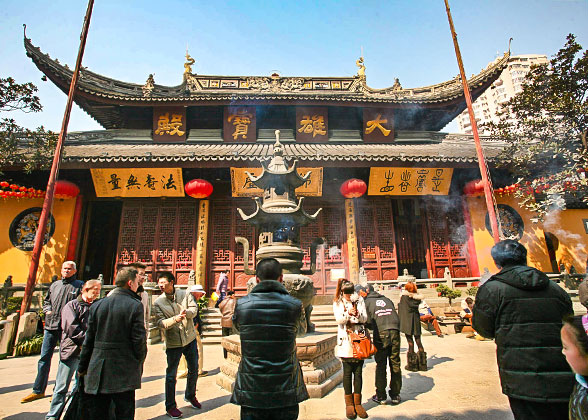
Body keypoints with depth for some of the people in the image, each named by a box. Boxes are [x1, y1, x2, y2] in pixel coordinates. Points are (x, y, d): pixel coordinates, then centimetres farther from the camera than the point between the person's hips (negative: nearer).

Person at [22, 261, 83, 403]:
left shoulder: (79, 286, -2)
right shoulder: (55, 285, 14)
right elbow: (46, 301, 25)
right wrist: (47, 310, 6)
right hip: (51, 327, 5)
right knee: (44, 357, 10)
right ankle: (38, 390, 23)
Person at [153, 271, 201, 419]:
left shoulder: (185, 294, -3)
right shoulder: (158, 303, -7)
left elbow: (194, 308, -9)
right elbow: (160, 323, -15)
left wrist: (187, 312, -30)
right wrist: (176, 319, -32)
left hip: (190, 339, 3)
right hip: (173, 342, -2)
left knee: (194, 370, 16)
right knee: (171, 375, 6)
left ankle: (190, 396, 41)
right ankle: (170, 406, 26)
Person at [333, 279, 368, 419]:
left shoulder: (359, 300, 9)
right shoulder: (337, 303, 4)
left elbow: (365, 318, -1)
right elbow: (339, 319, -9)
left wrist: (358, 314, -22)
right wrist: (348, 314, -28)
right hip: (345, 341, -1)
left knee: (358, 372, 6)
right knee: (347, 373, 3)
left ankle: (357, 402, 19)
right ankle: (349, 403, 16)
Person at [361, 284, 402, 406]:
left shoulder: (367, 302, 7)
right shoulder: (387, 299, 21)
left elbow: (368, 322, 1)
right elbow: (396, 317, 19)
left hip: (381, 333, -4)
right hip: (395, 332, 4)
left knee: (381, 365, 6)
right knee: (395, 364, 11)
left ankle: (381, 396, 12)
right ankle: (395, 395, 20)